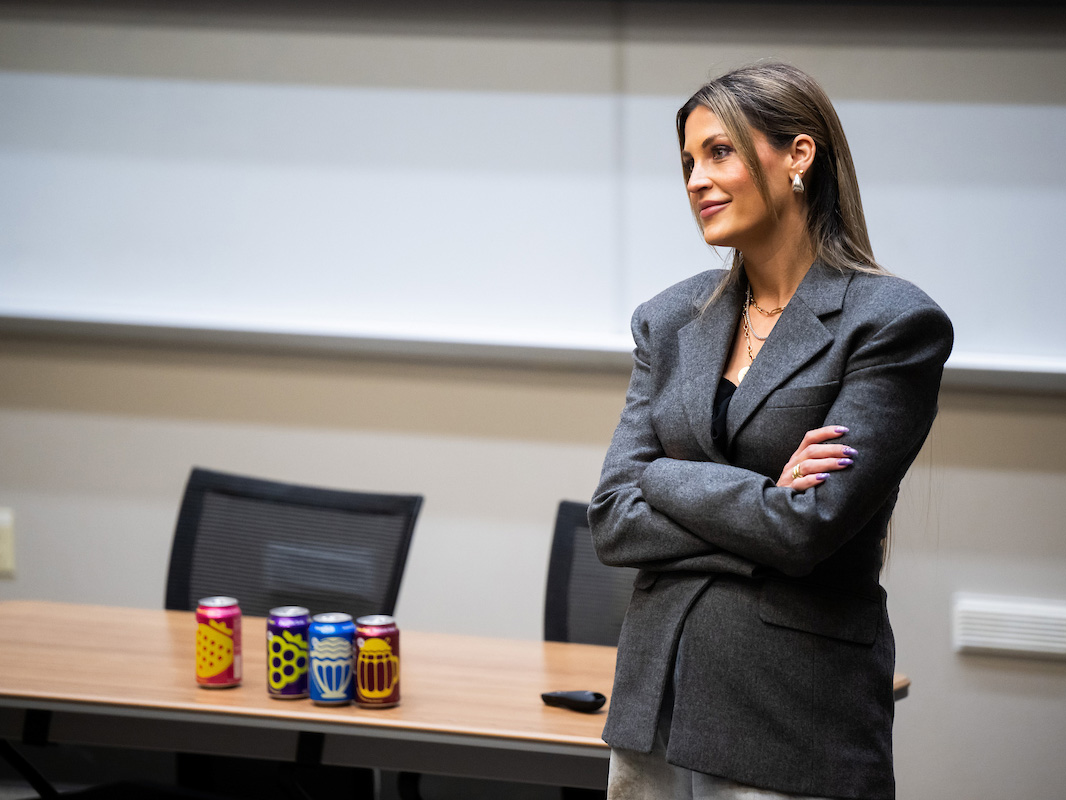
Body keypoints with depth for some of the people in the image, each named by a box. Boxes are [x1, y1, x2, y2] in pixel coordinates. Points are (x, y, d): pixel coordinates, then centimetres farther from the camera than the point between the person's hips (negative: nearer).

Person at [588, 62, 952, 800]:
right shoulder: (671, 321, 9)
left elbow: (808, 527, -17)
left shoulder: (893, 324, -9)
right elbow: (612, 522, 2)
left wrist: (663, 477, -5)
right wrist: (759, 503, -10)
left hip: (799, 722, -5)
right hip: (660, 698, 5)